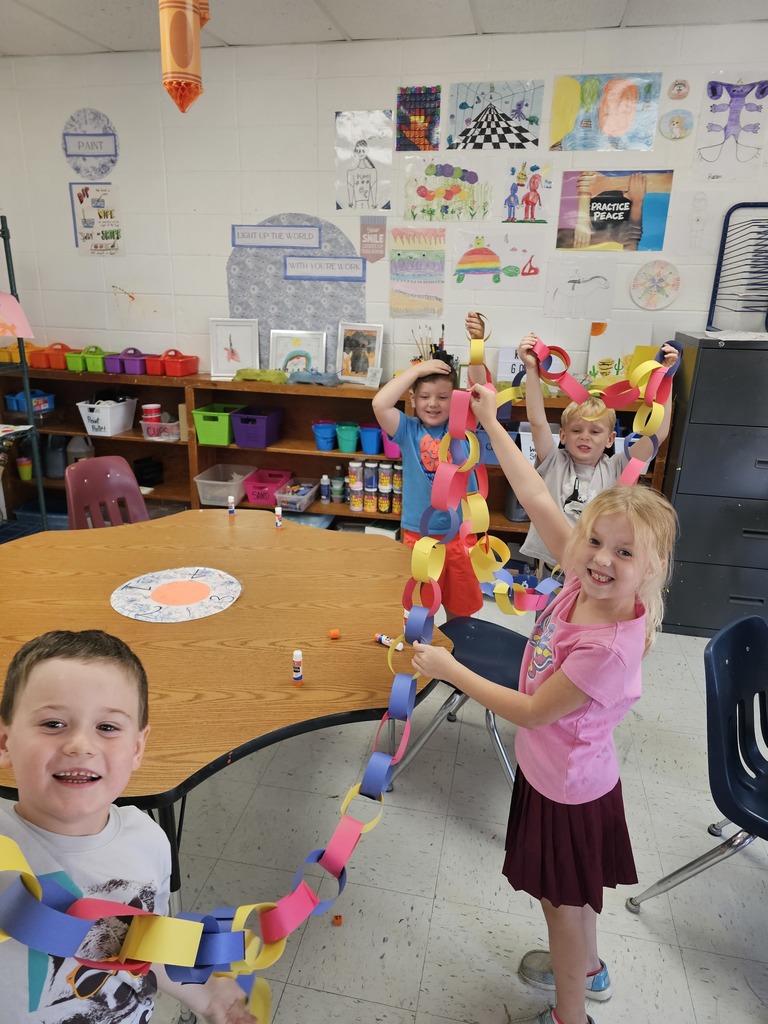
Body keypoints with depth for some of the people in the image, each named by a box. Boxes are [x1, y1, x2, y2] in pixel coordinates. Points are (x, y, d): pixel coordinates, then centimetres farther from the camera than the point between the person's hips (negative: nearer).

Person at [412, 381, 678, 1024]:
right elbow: (536, 498, -12)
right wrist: (491, 422, -8)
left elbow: (532, 712, -26)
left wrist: (449, 669, -20)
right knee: (566, 895, 30)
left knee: (563, 901, 17)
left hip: (568, 788, -8)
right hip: (557, 772, 8)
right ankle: (587, 970, 58)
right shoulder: (586, 581, -16)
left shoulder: (610, 647, -36)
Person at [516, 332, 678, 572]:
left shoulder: (615, 470, -1)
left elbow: (658, 433, -9)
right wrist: (531, 369, -23)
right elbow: (537, 421, -15)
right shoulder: (554, 464, -2)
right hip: (549, 568, -1)